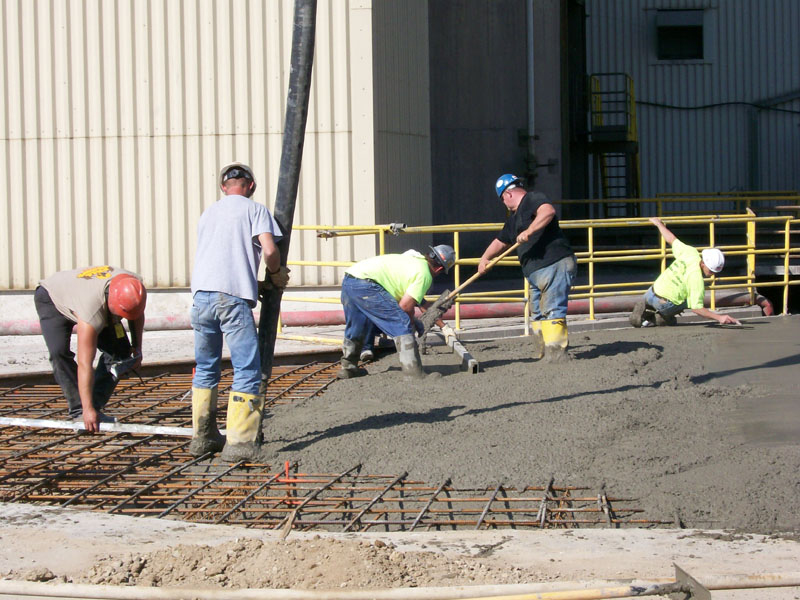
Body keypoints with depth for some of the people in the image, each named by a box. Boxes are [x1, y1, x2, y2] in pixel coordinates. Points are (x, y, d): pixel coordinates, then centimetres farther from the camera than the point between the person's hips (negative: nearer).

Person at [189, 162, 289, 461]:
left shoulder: (207, 213, 26)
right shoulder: (255, 209, 8)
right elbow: (269, 249, -6)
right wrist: (276, 273, 15)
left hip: (201, 295, 6)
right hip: (234, 296, -6)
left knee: (205, 368, 17)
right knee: (247, 370, -2)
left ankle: (202, 436, 23)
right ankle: (240, 442, -7)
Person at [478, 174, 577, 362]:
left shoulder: (533, 199, -5)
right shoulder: (514, 219, 25)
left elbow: (548, 211, -27)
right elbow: (500, 241, 36)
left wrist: (529, 231, -36)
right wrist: (485, 258, 23)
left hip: (555, 265, -11)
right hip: (536, 273, 11)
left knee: (552, 312, -15)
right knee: (538, 315, 13)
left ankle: (556, 355, -18)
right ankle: (541, 355, 18)